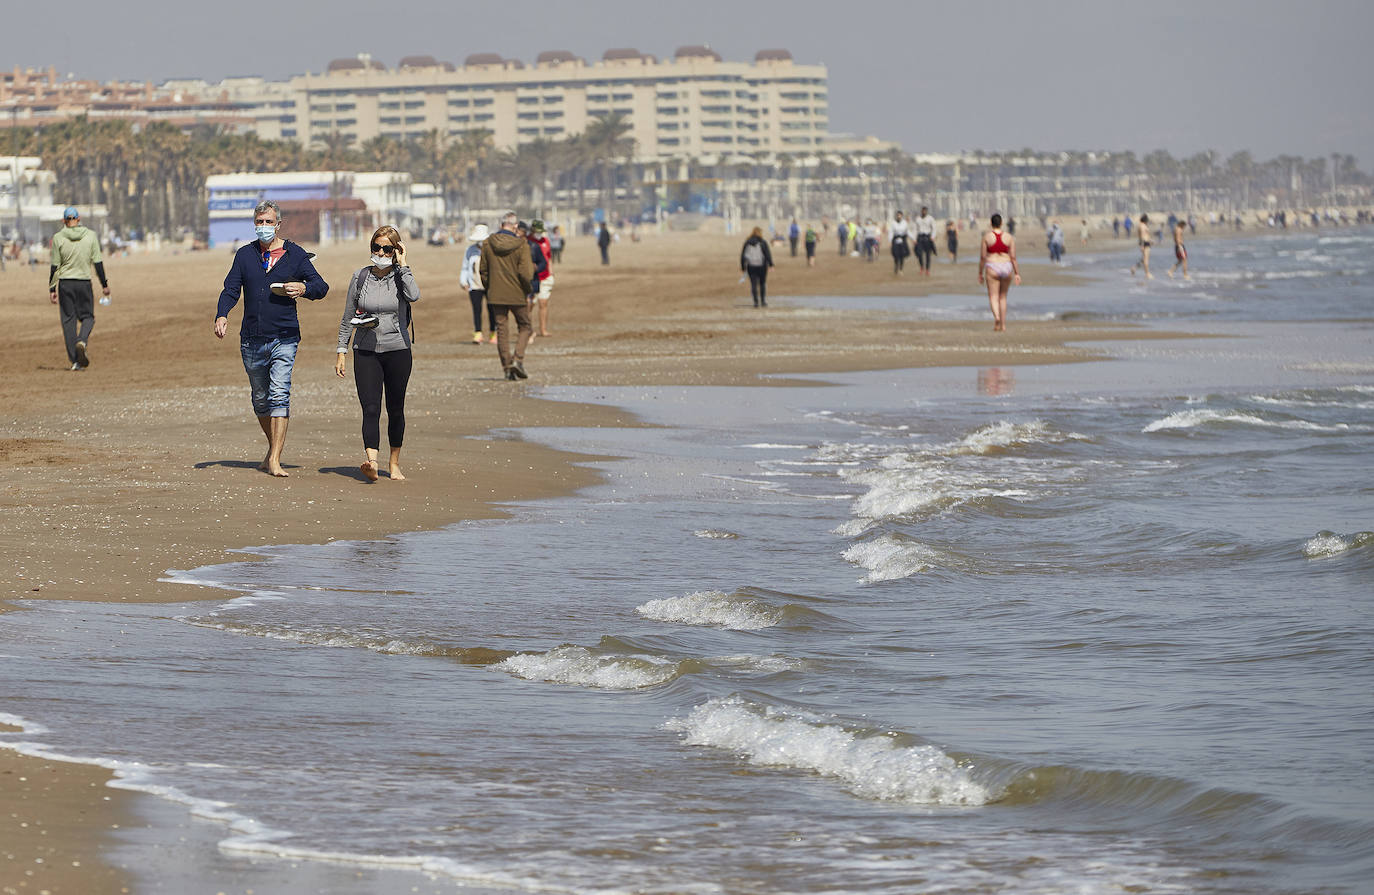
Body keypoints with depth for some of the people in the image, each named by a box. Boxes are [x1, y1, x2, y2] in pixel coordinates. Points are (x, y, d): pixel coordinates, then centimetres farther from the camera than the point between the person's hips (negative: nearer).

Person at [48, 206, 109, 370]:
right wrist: (104, 284, 7)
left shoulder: (58, 238, -4)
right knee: (87, 317, 13)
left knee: (68, 320, 6)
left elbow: (54, 266, -3)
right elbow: (97, 262, -1)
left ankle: (75, 360, 2)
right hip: (84, 282, 0)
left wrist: (52, 289, 2)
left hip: (65, 283, 0)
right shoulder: (90, 236, -2)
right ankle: (82, 341, -19)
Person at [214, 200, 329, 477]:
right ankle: (274, 447, 30)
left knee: (279, 395, -14)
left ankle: (274, 460, -17)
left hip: (284, 338, -3)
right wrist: (222, 316, -13)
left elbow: (321, 286, 6)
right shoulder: (245, 255, 11)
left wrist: (304, 289, -17)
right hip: (252, 339, 3)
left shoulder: (295, 254, 4)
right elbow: (231, 289, 6)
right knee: (260, 399, 11)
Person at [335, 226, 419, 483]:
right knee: (370, 409, -12)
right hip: (366, 352, 0)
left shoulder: (400, 276, -1)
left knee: (395, 410, 8)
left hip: (397, 350, 0)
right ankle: (371, 462, -25)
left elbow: (414, 295, -25)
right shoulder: (360, 277, 4)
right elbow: (348, 317, 10)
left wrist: (402, 265, -16)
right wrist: (341, 351, 6)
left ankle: (394, 464, 22)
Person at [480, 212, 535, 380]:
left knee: (501, 330, 9)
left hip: (496, 295, 3)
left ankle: (507, 366, 6)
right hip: (517, 295, -3)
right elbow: (526, 274, -17)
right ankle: (518, 359, -6)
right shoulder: (521, 245, -12)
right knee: (525, 327, 13)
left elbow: (482, 271, 5)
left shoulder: (488, 243, -1)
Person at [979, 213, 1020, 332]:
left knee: (993, 297, -3)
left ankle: (996, 316, -32)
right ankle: (1003, 325, 17)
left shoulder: (987, 236, -4)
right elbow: (1013, 257, -1)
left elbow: (982, 257, -3)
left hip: (992, 268, -3)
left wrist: (980, 273, 6)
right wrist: (1017, 273, 4)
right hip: (1006, 267, 3)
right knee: (1003, 297, 16)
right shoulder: (1009, 237, 1)